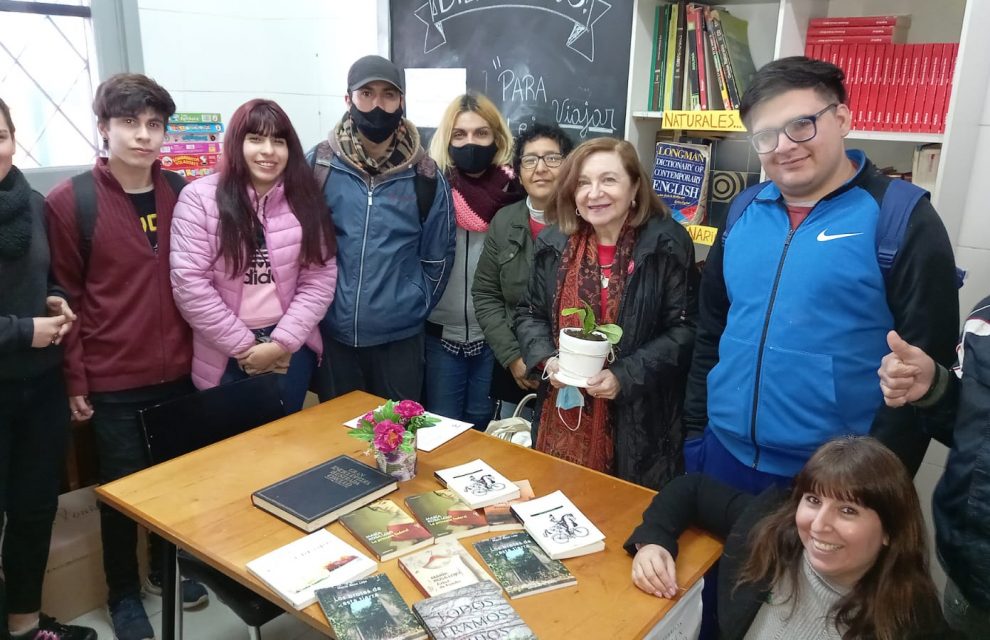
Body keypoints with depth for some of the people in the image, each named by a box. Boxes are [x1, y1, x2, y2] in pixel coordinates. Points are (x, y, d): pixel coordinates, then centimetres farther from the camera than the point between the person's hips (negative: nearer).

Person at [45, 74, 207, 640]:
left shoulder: (181, 194, 2)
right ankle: (123, 593, 33)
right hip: (112, 381, -3)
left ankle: (167, 569, 41)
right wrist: (75, 379, -7)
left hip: (179, 373, 4)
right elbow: (65, 297, -7)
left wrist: (200, 352, 8)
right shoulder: (70, 201, -9)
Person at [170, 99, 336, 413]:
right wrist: (245, 346, -11)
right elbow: (189, 284, -12)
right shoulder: (199, 198, -8)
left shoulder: (305, 200, 0)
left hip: (292, 349, 2)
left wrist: (281, 342, -10)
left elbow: (320, 277, -2)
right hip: (227, 355, -2)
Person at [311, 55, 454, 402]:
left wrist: (413, 308, 3)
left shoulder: (425, 176, -4)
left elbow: (437, 258, 4)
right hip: (332, 332, 1)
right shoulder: (318, 165, -5)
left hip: (399, 336, 0)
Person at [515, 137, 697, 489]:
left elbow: (684, 329, -10)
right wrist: (546, 359, -7)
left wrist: (625, 376, -19)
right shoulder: (554, 242, 4)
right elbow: (530, 313, 12)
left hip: (637, 421, -3)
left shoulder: (667, 243, -9)